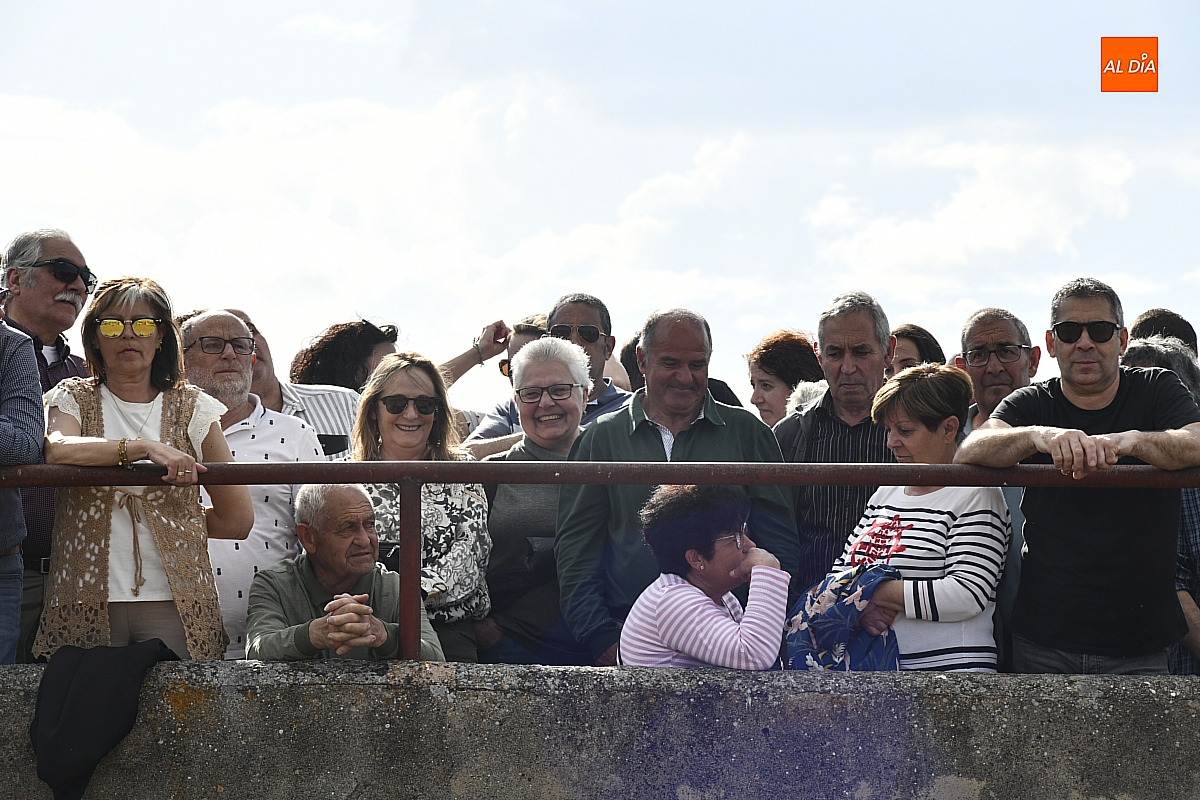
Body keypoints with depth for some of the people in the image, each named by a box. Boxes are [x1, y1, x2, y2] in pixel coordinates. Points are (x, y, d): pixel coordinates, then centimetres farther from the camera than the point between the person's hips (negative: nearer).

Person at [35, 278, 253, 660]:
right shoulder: (72, 398, 10)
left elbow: (237, 520, 12)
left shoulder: (191, 407, 10)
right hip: (87, 598, 0)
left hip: (172, 600, 0)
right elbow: (55, 450, -16)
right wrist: (143, 448, -23)